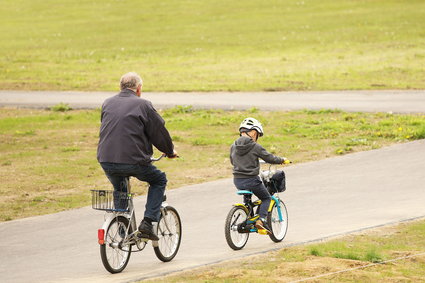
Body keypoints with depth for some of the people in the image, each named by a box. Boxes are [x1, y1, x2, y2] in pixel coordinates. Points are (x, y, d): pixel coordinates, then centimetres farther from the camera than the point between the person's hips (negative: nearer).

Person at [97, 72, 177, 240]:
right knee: (159, 180, 19)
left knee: (119, 190, 31)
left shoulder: (107, 104, 14)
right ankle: (147, 223, 6)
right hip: (133, 160, -5)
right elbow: (159, 131, 3)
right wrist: (170, 152, 20)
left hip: (106, 161, 5)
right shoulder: (142, 105, -2)